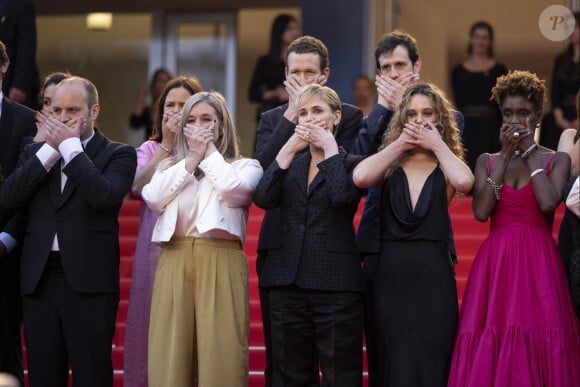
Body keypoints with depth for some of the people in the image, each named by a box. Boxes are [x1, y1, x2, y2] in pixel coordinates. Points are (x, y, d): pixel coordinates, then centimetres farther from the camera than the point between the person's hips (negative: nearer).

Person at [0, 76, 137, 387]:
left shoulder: (118, 154, 4)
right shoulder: (35, 152, 16)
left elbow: (104, 195, -15)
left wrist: (70, 145, -9)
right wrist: (51, 148, -4)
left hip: (89, 281, -4)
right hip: (39, 279, 4)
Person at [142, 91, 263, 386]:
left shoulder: (245, 166, 11)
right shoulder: (169, 166, 20)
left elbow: (232, 190, -11)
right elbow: (153, 198, 0)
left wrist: (209, 152, 3)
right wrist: (192, 159, 2)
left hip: (220, 261, -3)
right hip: (174, 260, 3)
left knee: (219, 351, -7)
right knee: (170, 352, -1)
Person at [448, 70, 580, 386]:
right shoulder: (487, 161, 12)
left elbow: (548, 203, -13)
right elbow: (481, 212, -4)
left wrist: (529, 152, -3)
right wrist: (506, 155, -2)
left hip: (538, 263, -2)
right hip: (494, 263, 2)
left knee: (536, 340, -9)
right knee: (490, 345, -5)